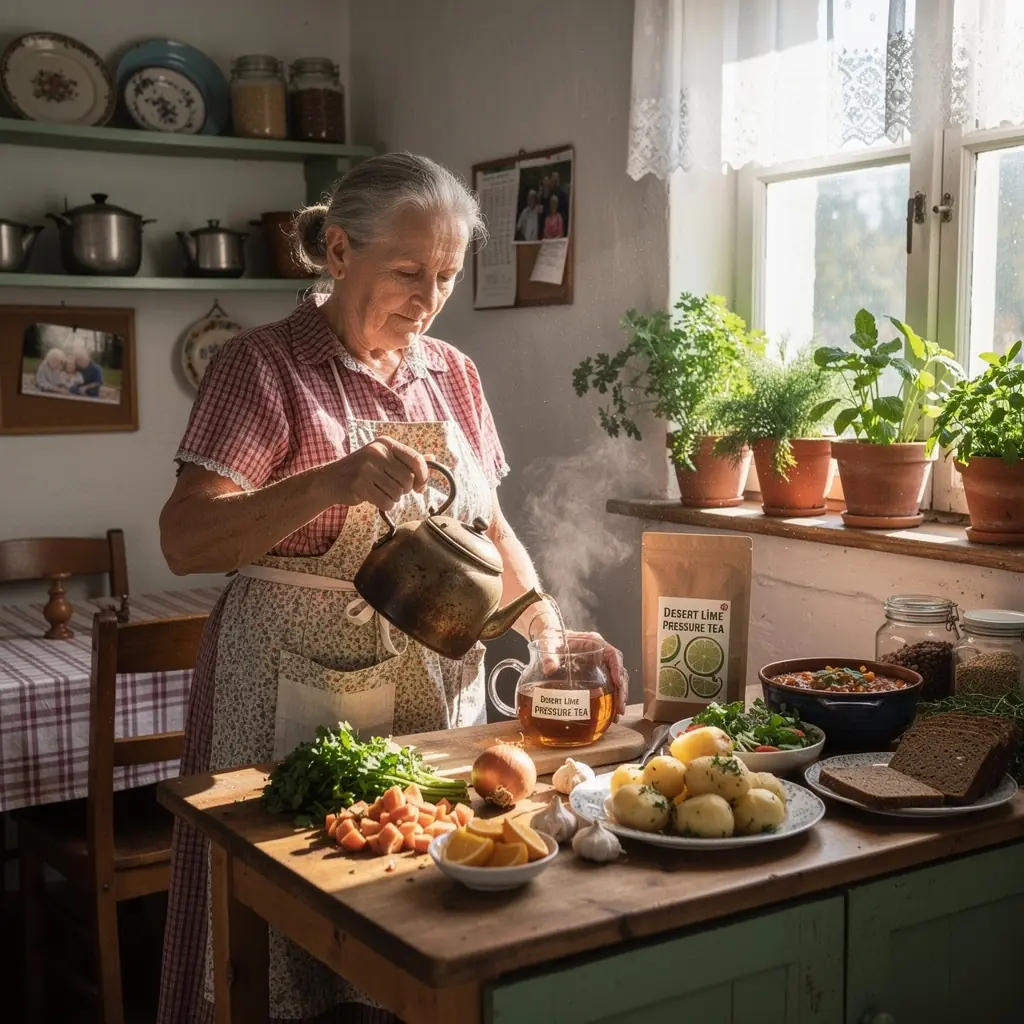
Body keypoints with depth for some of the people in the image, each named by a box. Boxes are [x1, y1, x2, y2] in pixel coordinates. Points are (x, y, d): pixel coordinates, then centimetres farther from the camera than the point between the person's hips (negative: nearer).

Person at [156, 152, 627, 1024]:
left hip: (441, 690, 5)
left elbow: (490, 529, 15)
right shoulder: (265, 365, -8)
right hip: (303, 696, -5)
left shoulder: (452, 373, 9)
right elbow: (185, 541, -17)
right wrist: (334, 481, -31)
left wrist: (551, 631, -1)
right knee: (296, 948, 6)